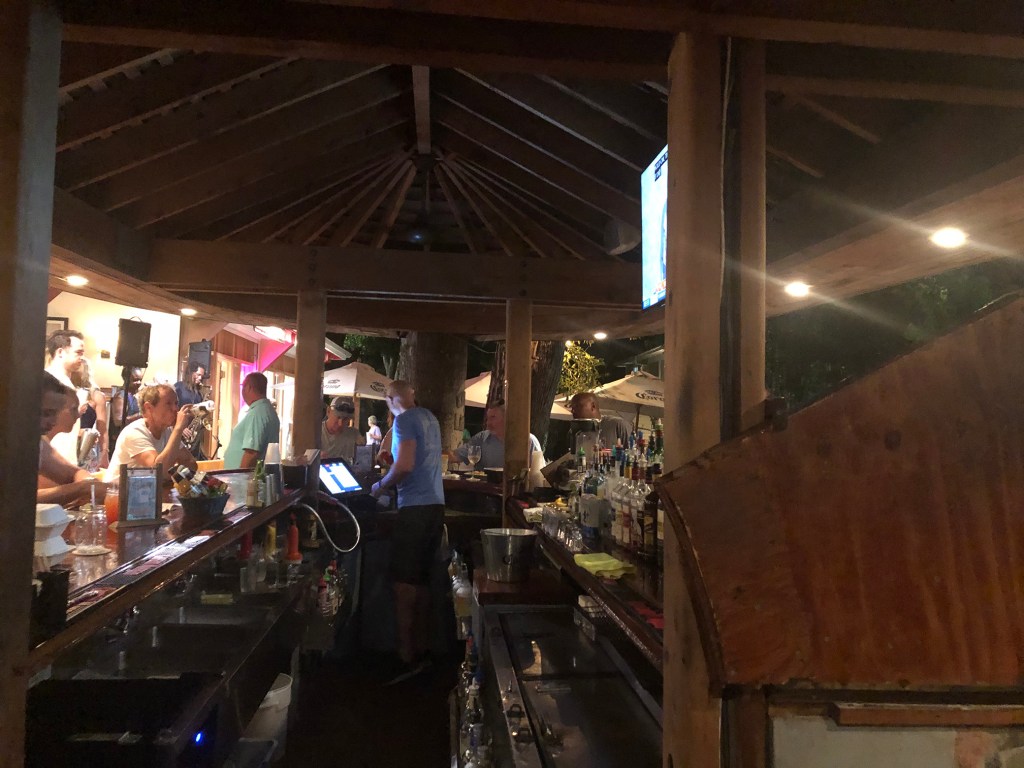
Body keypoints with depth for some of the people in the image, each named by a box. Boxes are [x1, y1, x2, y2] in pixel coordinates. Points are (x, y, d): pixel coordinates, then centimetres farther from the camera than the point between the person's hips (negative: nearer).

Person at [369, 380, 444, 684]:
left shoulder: (405, 420, -10)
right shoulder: (430, 418, 15)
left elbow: (405, 466, -20)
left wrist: (381, 485, -5)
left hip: (414, 508, -8)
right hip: (436, 504, 8)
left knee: (403, 583, -3)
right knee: (421, 580, 13)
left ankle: (407, 658, -1)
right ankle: (421, 652, 20)